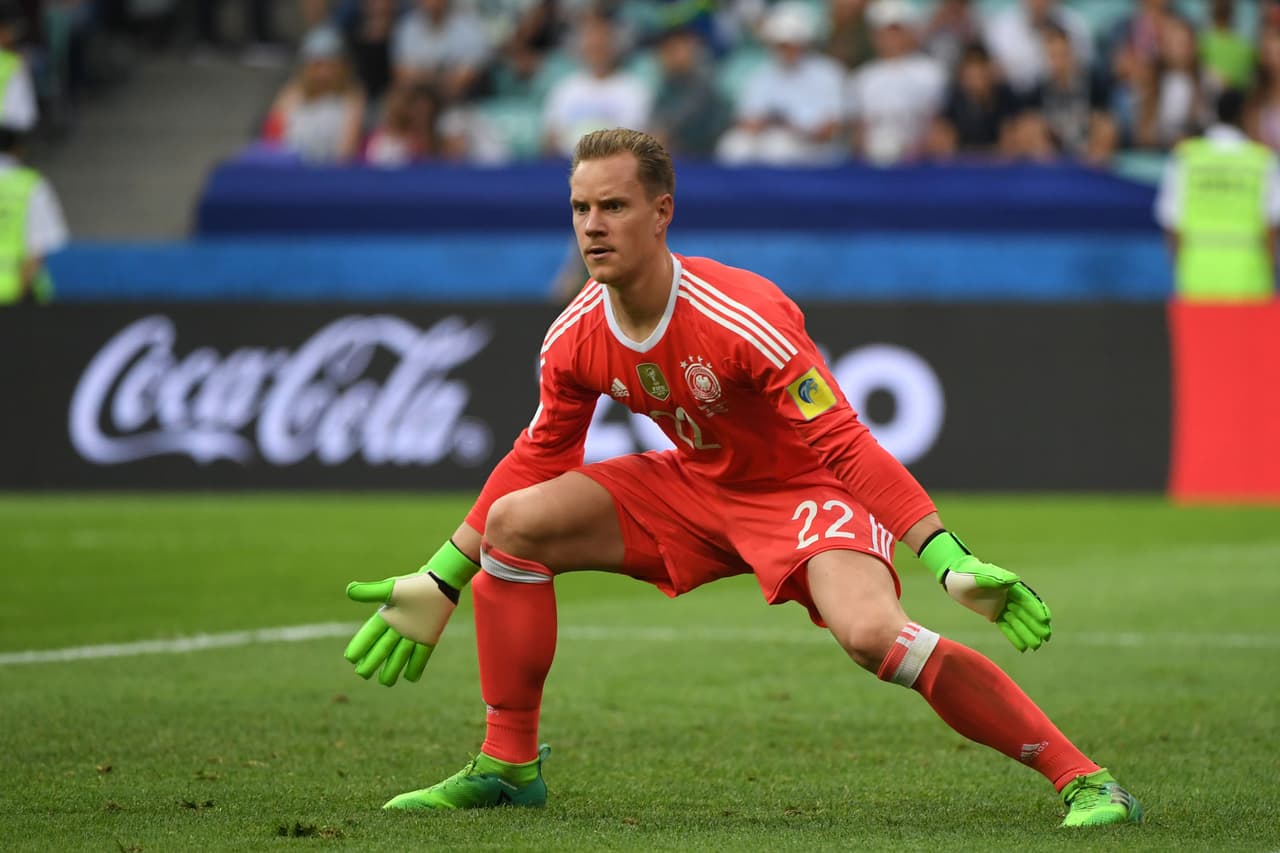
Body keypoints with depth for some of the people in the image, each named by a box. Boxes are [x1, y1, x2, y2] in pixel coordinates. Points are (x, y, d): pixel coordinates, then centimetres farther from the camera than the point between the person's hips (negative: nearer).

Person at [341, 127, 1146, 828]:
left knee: (874, 632, -34)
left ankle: (1084, 779, -29)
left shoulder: (743, 317, -31)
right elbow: (539, 458, 7)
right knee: (514, 524, -5)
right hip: (699, 486, 7)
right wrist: (440, 586, 10)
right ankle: (508, 765, 7)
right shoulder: (575, 338, -10)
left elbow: (846, 445, -32)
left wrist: (950, 559, -40)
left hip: (804, 489, -7)